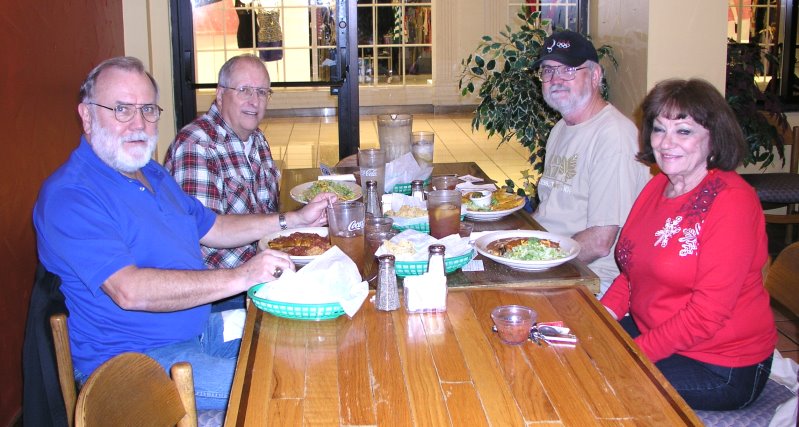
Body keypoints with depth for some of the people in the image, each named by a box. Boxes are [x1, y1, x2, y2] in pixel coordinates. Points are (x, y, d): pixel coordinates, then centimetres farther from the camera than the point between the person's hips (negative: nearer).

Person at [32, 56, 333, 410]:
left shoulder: (151, 173, 13)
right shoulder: (70, 196, -20)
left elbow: (210, 228, 23)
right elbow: (129, 291, -30)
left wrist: (297, 219, 14)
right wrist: (238, 278, -32)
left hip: (203, 328, 10)